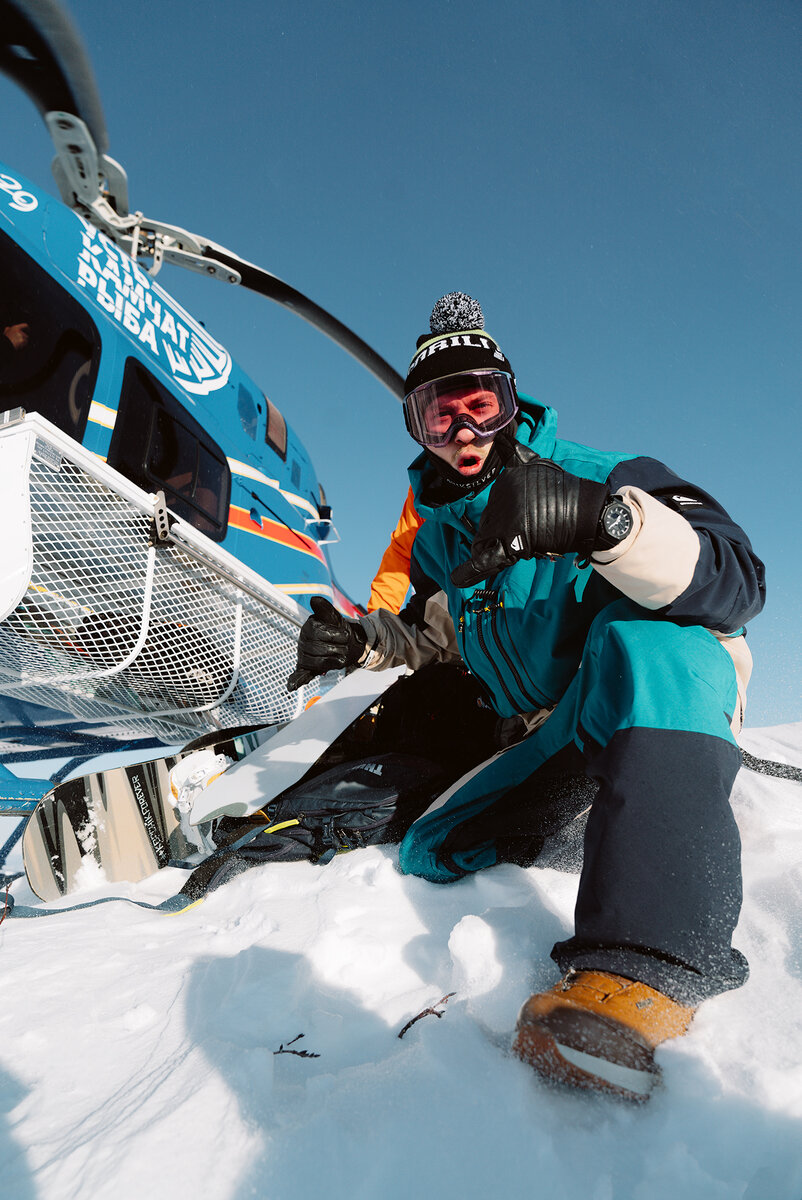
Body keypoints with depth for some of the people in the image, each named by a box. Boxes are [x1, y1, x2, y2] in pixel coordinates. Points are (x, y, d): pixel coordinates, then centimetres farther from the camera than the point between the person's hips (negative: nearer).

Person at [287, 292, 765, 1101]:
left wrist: (603, 518, -48)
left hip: (665, 701, -5)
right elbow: (437, 637, 21)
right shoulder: (438, 540, 5)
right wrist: (360, 640, 0)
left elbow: (738, 581, -29)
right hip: (545, 743, 6)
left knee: (642, 630, -39)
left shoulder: (600, 476, -15)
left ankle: (651, 960, -50)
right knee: (431, 852, -4)